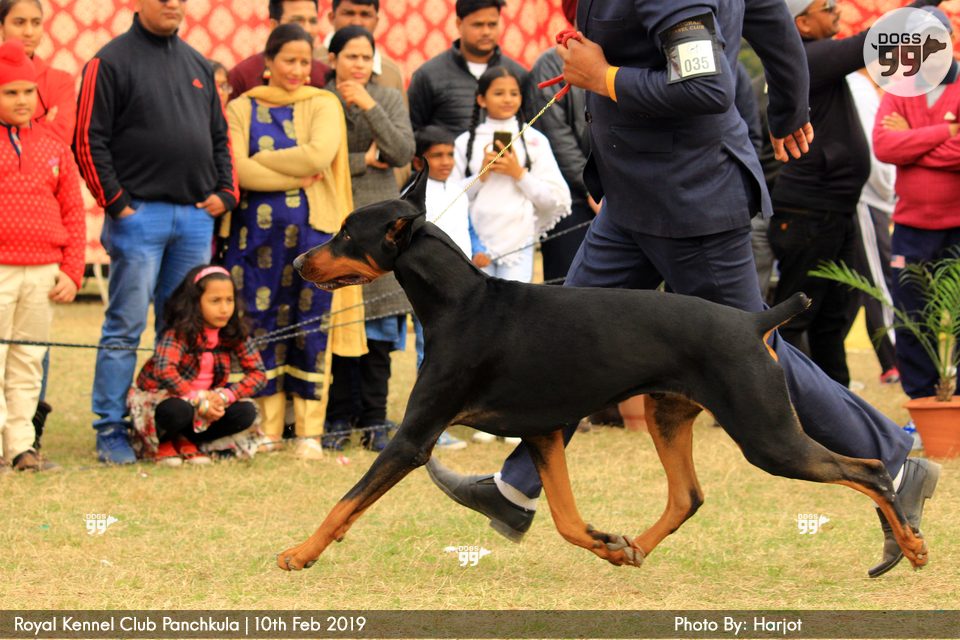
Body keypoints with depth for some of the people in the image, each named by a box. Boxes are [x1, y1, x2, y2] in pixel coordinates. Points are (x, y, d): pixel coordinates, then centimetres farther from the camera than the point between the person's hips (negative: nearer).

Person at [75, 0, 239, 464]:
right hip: (139, 213, -6)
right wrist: (115, 202, -11)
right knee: (125, 326, -5)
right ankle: (110, 432, -2)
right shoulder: (112, 62, -3)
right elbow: (89, 141, -7)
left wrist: (225, 191, 8)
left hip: (196, 216, 6)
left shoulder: (198, 65, 16)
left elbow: (219, 136, 22)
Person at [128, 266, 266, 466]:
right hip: (158, 398, -5)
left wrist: (225, 396, -24)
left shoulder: (234, 335, -7)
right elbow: (164, 371, -39)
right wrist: (198, 400, -38)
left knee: (245, 413, -18)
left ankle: (185, 440, 0)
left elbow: (258, 373, -9)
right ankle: (160, 443, -4)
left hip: (207, 401, 5)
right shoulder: (179, 333, -23)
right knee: (178, 410, -39)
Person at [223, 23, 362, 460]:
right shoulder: (241, 109, 7)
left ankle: (310, 431, 3)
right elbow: (238, 169, -7)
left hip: (312, 228, 0)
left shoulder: (323, 105, 7)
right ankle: (268, 429, 10)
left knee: (311, 325, -1)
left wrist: (261, 162, -7)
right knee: (262, 325, 2)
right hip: (256, 231, 1)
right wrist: (295, 177, -12)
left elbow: (319, 155, -11)